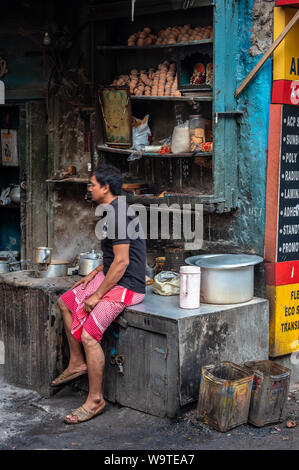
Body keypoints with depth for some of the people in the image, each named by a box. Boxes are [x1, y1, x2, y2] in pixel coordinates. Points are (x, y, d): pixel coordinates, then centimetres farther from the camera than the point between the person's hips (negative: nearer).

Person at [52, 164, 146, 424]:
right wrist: (94, 273, 14)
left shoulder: (116, 216, -22)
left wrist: (97, 295, -19)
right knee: (66, 302, 21)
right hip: (111, 276, 12)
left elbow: (122, 261, -25)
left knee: (88, 335, -20)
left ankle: (96, 400, -8)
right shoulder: (117, 210, 11)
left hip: (126, 286, -11)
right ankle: (77, 363, 27)